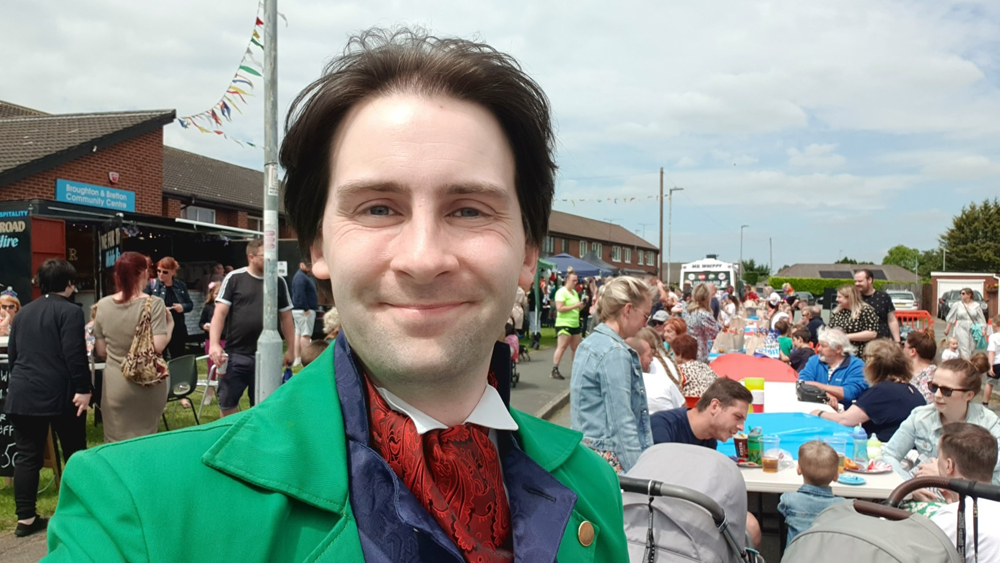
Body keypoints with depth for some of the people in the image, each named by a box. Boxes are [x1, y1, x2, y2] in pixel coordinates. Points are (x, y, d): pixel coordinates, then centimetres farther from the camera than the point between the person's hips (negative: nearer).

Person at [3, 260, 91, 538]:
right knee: (75, 453, 7)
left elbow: (12, 354, 19)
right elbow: (75, 355, -18)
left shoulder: (23, 312, 14)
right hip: (59, 394, -6)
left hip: (21, 394, 6)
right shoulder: (70, 311, -9)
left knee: (27, 456, 8)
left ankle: (25, 518, 10)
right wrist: (82, 389, -15)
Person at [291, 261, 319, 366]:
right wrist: (306, 309, -24)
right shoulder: (301, 277, -14)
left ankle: (297, 359, 12)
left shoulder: (306, 276, 18)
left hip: (298, 310, 11)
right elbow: (300, 294, -22)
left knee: (298, 333, 9)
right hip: (304, 310, -11)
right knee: (306, 334, -9)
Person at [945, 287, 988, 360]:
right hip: (961, 329, -2)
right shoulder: (957, 305, 1)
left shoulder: (976, 305, 4)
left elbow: (981, 318, 5)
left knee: (971, 349, 5)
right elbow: (951, 318, 7)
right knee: (964, 349, -10)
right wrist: (947, 329, 8)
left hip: (972, 330, 2)